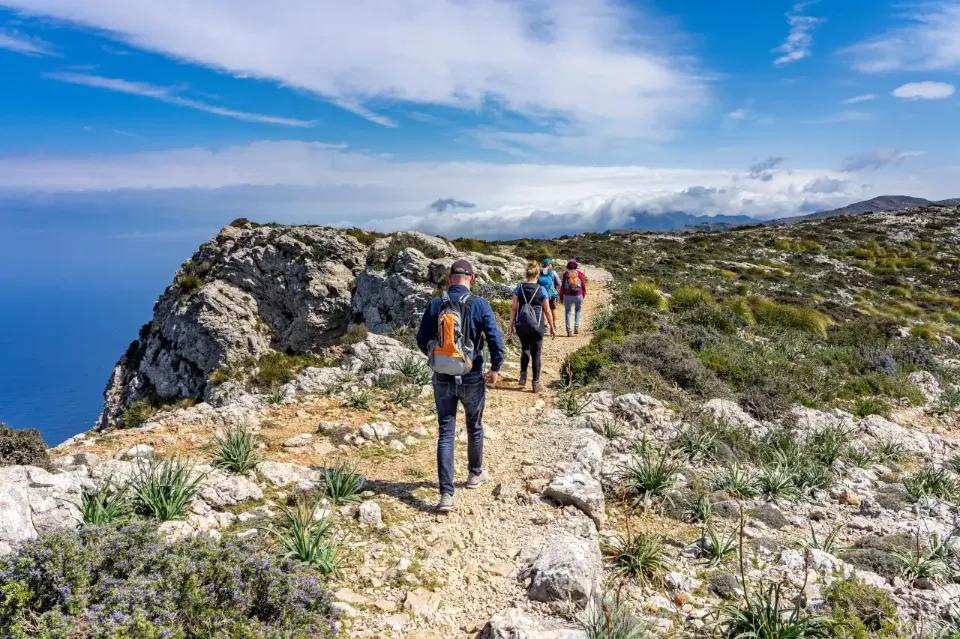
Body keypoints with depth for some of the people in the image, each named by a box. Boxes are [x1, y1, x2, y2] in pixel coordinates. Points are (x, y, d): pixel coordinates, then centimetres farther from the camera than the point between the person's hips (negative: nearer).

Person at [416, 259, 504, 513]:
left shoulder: (434, 305, -4)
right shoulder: (479, 304, -11)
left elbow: (422, 340, 3)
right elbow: (495, 338, -14)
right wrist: (495, 368, 1)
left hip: (442, 379, 1)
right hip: (471, 378, -1)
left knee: (445, 433, 6)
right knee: (474, 427, 21)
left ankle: (446, 494, 1)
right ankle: (475, 474, 40)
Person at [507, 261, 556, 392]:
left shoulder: (519, 288, -1)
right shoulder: (542, 290, -6)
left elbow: (514, 307, 0)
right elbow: (547, 311, -3)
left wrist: (511, 325, 8)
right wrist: (552, 328, 7)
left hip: (521, 325, 2)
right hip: (537, 326, -2)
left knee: (525, 349, 23)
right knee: (536, 354, 8)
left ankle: (523, 376, 11)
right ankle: (536, 383, 12)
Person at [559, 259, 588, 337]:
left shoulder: (565, 273, -1)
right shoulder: (580, 273, 0)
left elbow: (562, 286, 0)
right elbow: (583, 284, 3)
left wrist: (561, 297, 8)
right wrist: (584, 294, 17)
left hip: (567, 296, -1)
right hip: (578, 295, 1)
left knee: (567, 312, 7)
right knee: (578, 311, 20)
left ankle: (568, 331, 1)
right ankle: (576, 327, 6)